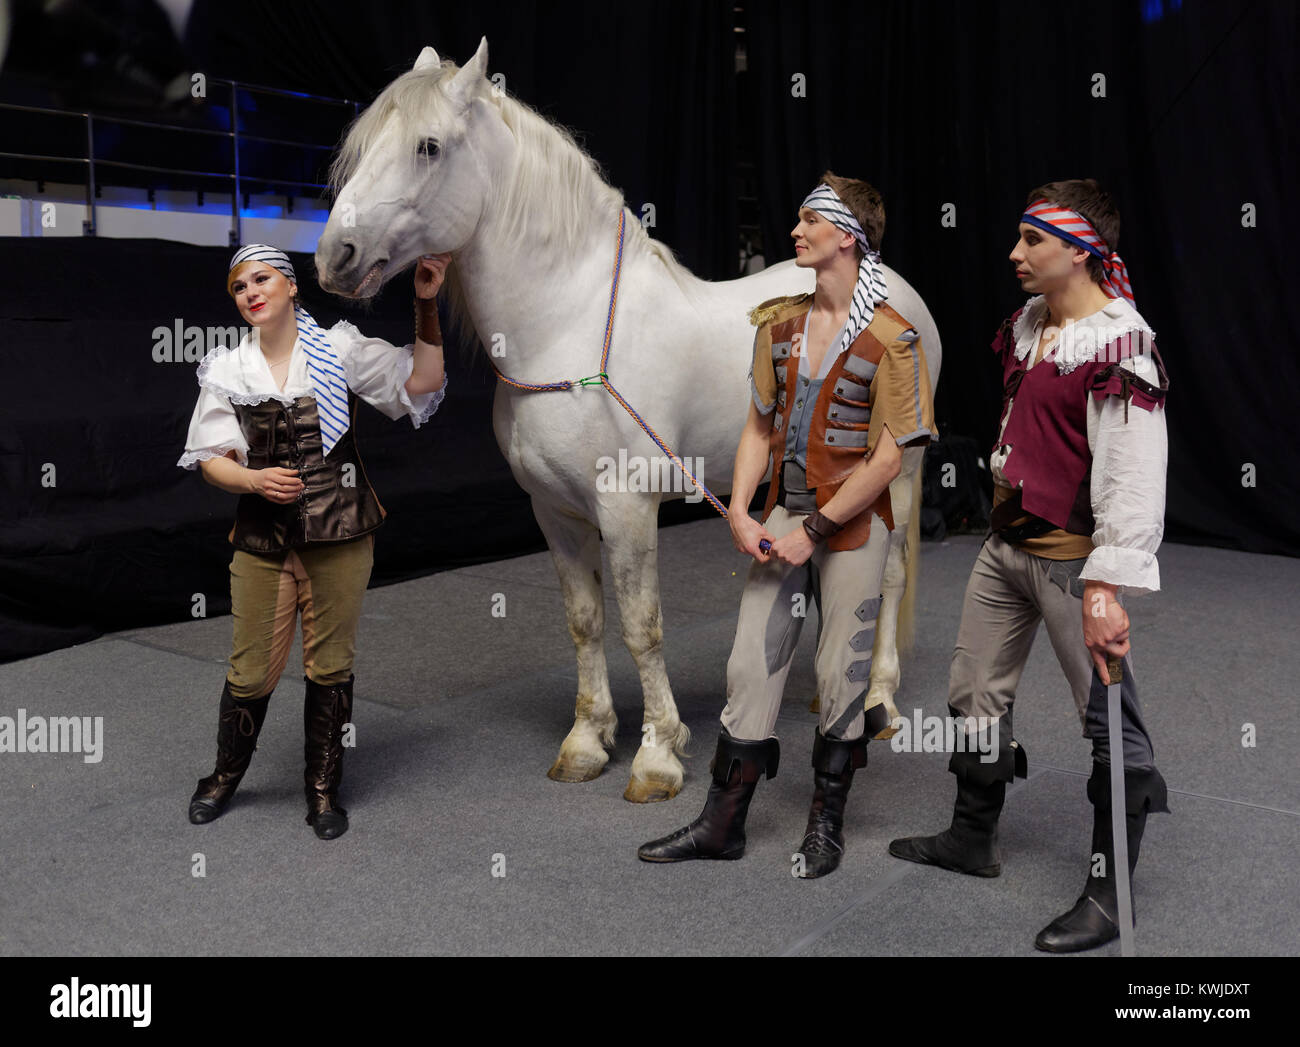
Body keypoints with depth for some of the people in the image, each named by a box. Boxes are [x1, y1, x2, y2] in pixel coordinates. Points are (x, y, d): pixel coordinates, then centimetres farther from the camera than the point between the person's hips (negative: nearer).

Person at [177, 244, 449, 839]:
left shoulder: (339, 349, 0)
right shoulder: (227, 371, 4)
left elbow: (423, 382, -5)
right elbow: (211, 460, 5)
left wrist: (426, 307, -14)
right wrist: (255, 479, -15)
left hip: (339, 533, -1)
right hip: (263, 538, 1)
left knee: (329, 666, 8)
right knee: (252, 669, 7)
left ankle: (324, 788, 26)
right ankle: (226, 775, 34)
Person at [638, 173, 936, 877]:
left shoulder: (889, 338, -11)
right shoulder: (779, 324, 7)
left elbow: (888, 457, -14)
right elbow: (759, 427, 9)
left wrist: (813, 529, -15)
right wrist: (740, 512, -4)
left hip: (851, 523, -5)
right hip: (783, 515, 5)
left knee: (842, 675, 5)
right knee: (750, 663, 7)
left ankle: (825, 828, 25)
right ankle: (722, 824, 20)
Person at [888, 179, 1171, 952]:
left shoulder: (1120, 346, -18)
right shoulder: (1028, 328, 9)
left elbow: (1132, 476, -24)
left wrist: (1107, 587, -28)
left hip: (1072, 558, -9)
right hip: (1007, 544, 9)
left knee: (1108, 718, 1)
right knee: (975, 693, 18)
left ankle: (1111, 895, 16)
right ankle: (974, 838, 37)